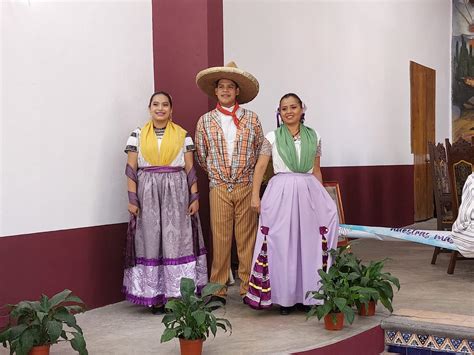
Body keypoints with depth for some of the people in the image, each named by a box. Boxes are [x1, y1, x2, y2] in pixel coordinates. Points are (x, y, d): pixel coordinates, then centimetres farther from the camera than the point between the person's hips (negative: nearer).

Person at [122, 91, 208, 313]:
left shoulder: (182, 135, 7)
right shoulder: (138, 135, 7)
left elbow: (190, 169, 5)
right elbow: (131, 169, 3)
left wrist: (194, 197, -2)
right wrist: (132, 198, -4)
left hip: (176, 193, 0)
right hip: (147, 194, 0)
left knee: (177, 241, -1)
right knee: (151, 242, 2)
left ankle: (179, 293, 7)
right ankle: (155, 296, 8)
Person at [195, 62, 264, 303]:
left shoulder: (251, 118, 5)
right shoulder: (205, 121, 6)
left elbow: (261, 150, 11)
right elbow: (201, 156, 13)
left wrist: (248, 172, 11)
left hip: (246, 186, 0)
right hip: (218, 187, 0)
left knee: (247, 238, 3)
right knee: (220, 238, 1)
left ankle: (248, 288, 11)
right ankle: (218, 290, 8)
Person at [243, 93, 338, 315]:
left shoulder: (313, 137, 9)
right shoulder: (273, 137, 3)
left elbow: (316, 170, 15)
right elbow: (260, 168, 2)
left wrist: (321, 196, 13)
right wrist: (255, 196, -5)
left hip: (308, 192, 2)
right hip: (281, 193, -2)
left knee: (308, 244, 3)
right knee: (282, 245, 1)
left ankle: (307, 295, 14)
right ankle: (284, 297, 9)